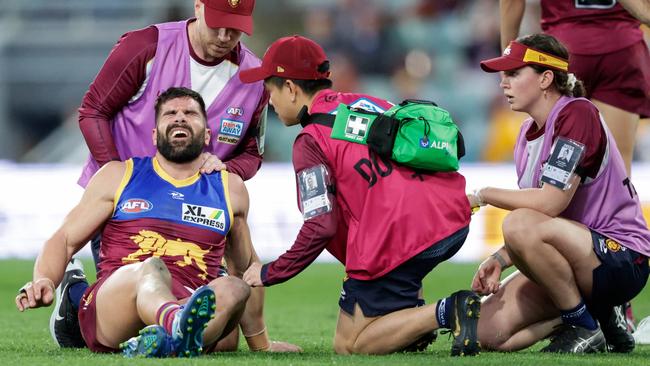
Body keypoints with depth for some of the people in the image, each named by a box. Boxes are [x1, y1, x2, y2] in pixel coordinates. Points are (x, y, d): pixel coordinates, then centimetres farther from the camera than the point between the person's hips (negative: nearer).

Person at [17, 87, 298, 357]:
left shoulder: (229, 189, 21)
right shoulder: (118, 176, 16)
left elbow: (246, 266, 31)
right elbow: (65, 240, 15)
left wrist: (260, 343, 35)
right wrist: (44, 281, -7)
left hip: (189, 308, 2)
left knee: (234, 289, -30)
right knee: (151, 268, -37)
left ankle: (161, 342, -58)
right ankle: (178, 327, -73)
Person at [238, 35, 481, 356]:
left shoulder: (311, 140, -3)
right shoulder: (369, 102, 20)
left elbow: (320, 229, -9)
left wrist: (268, 274, 4)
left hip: (397, 241, -8)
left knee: (348, 345, 6)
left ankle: (446, 313, -17)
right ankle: (412, 313, 20)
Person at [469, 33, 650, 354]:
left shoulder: (578, 114, -16)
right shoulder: (529, 132, 12)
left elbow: (551, 202, -26)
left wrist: (483, 195, -13)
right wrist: (499, 260, -3)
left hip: (622, 259, -9)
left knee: (521, 225, -34)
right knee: (491, 333, -8)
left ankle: (585, 328, -16)